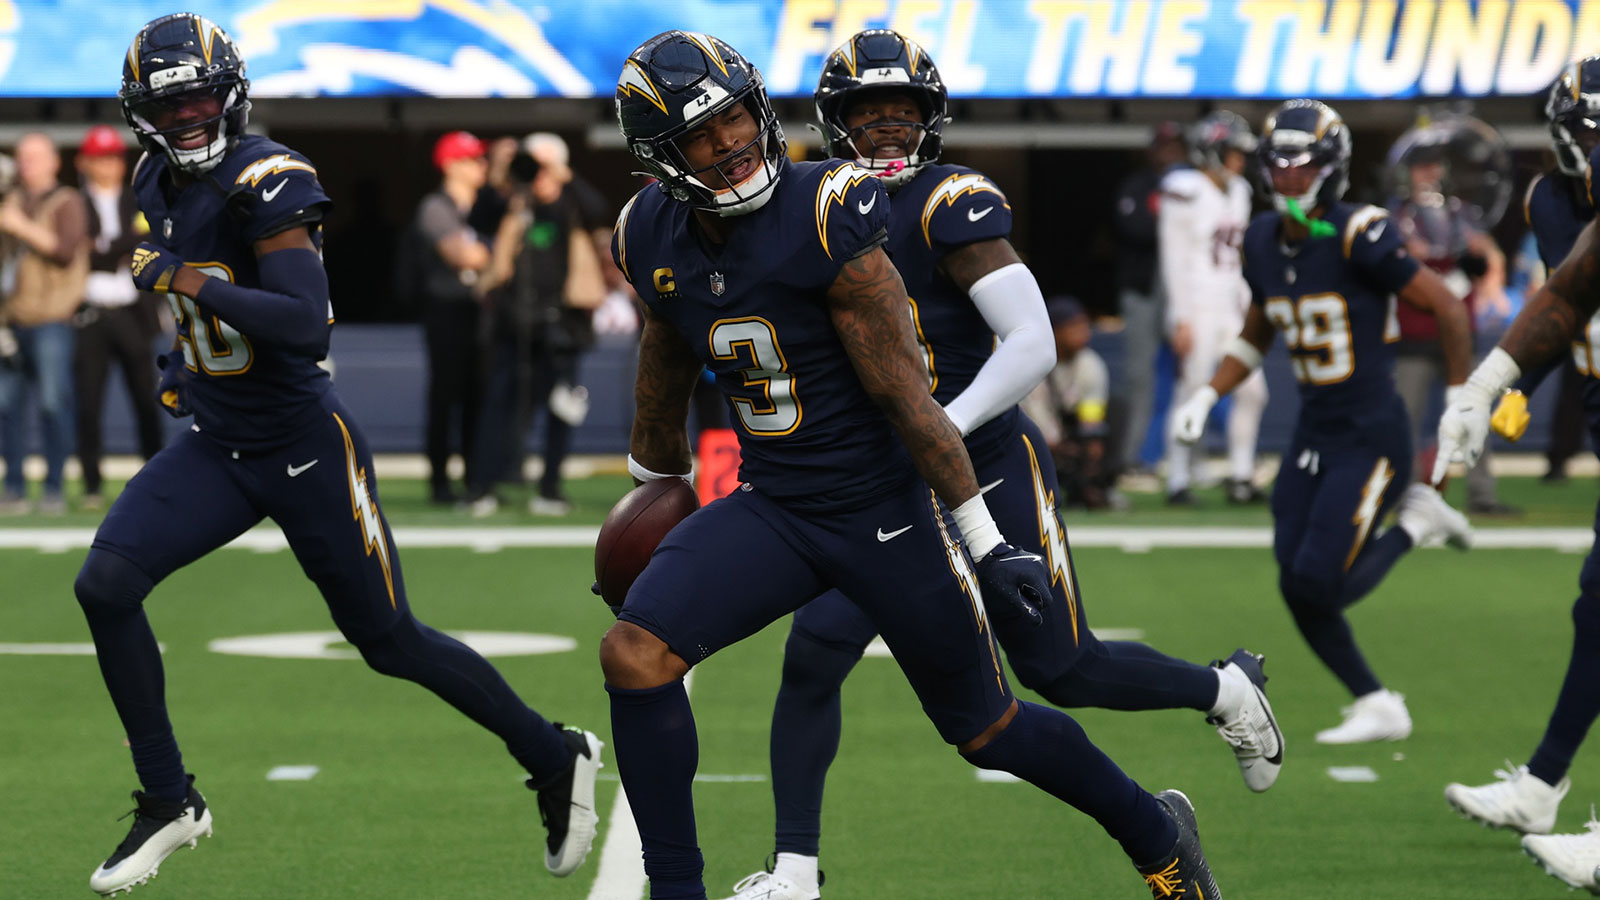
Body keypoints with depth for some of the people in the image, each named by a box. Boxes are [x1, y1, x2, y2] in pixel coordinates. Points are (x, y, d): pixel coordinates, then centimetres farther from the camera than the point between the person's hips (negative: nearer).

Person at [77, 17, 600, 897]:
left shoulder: (264, 182, -20)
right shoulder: (160, 185, 5)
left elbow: (309, 325, -30)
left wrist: (187, 281, -27)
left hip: (303, 449, -7)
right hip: (216, 448, 7)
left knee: (389, 640, 3)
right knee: (105, 584, -12)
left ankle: (556, 760, 24)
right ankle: (168, 801, 0)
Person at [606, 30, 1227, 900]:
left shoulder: (823, 217, -21)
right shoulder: (654, 240, -4)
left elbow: (906, 397, -17)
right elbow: (666, 379, 17)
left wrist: (986, 545, -16)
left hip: (882, 509, -4)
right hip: (769, 509, 5)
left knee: (985, 730, 9)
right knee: (633, 655, -18)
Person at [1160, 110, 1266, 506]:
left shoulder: (1237, 191, 13)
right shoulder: (1186, 192, -11)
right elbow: (1174, 258, -12)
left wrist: (1246, 307, 16)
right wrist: (1181, 318, -15)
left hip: (1230, 305, 8)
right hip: (1197, 306, -8)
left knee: (1252, 390, 3)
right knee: (1190, 394, -5)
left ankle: (1240, 477, 11)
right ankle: (1178, 482, 2)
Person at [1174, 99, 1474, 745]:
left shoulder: (1358, 238, -18)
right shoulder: (1263, 242, 5)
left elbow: (1449, 309, -12)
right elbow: (1256, 336, 20)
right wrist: (1208, 394, 7)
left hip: (1370, 437, -7)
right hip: (1312, 436, 7)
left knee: (1318, 585, -14)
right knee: (1298, 588, 2)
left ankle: (1413, 522, 11)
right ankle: (1378, 708, 17)